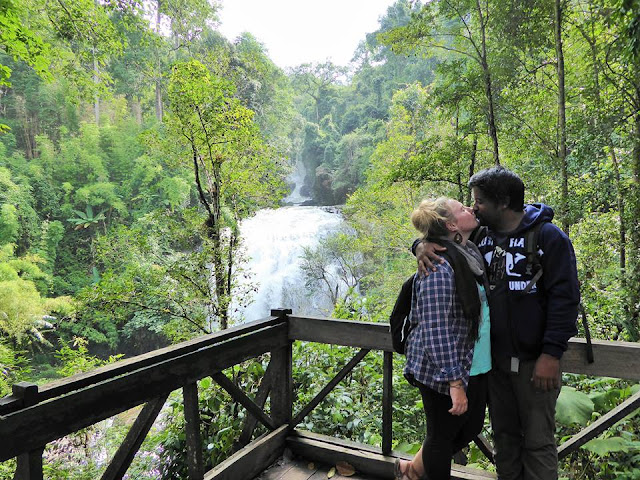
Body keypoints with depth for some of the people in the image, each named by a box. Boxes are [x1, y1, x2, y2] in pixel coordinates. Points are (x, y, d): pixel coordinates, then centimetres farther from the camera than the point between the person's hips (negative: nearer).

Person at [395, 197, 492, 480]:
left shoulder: (470, 254, 5)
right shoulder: (439, 268, -24)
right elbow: (437, 331, -26)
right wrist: (454, 382, -25)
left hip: (476, 367, 9)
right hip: (443, 371, -9)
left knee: (471, 427, 22)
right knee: (443, 435, 10)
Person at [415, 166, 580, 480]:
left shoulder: (548, 237, -10)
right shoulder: (481, 234, 5)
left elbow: (565, 298, -13)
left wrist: (552, 353, -17)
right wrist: (423, 245, -10)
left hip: (534, 360, -5)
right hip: (494, 357, 5)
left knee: (538, 441, 5)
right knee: (504, 435, 18)